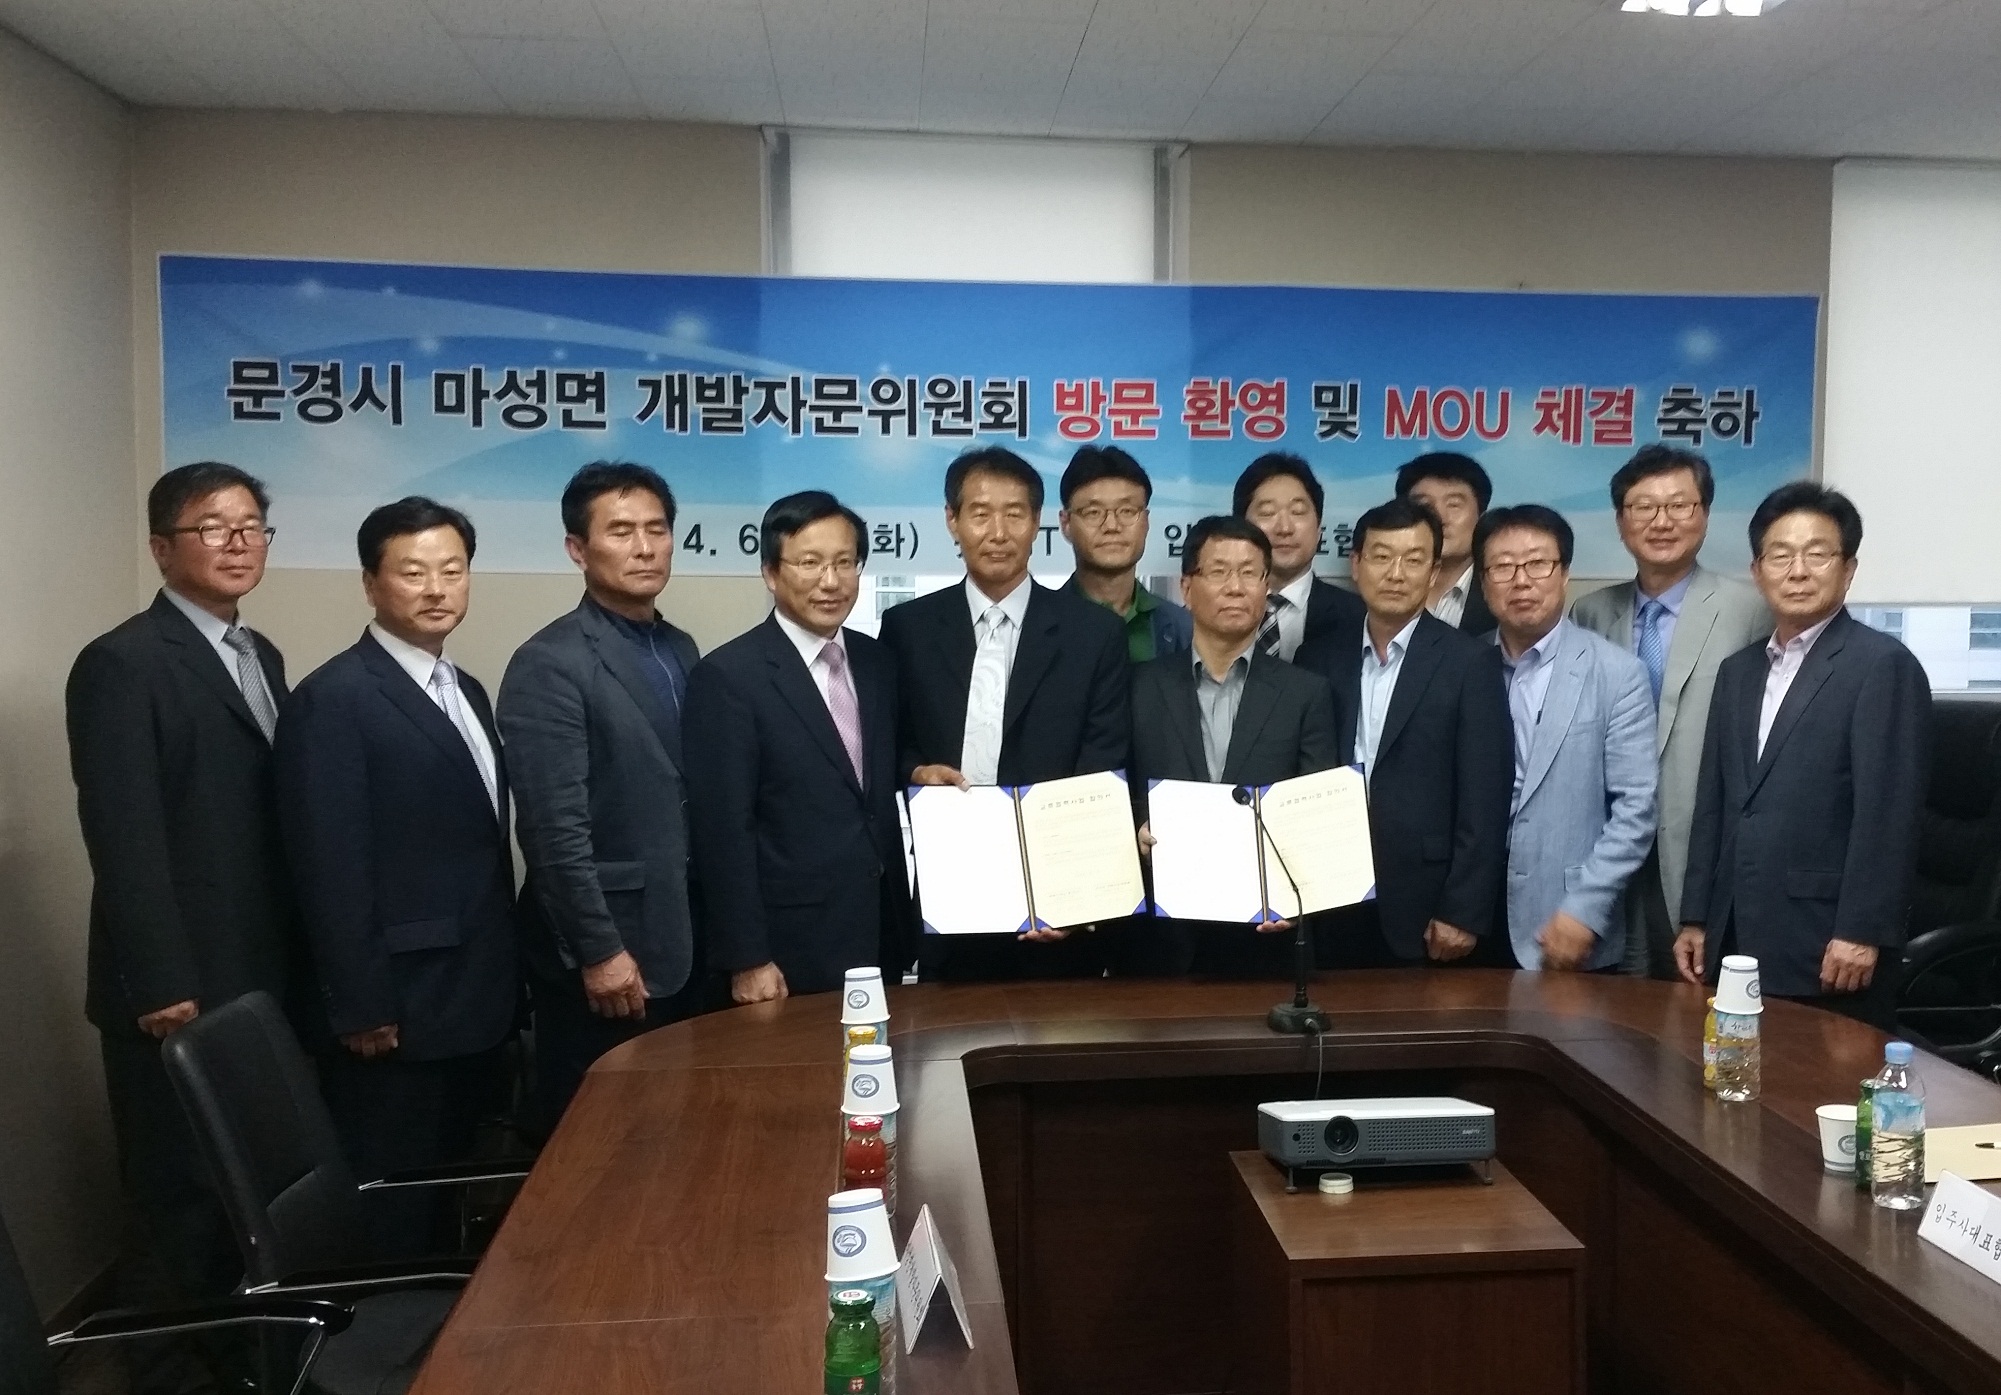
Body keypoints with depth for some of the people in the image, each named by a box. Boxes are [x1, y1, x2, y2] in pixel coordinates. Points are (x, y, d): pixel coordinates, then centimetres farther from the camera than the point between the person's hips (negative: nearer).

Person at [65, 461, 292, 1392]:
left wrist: (295, 960, 10)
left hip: (261, 978, 7)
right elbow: (124, 841, -17)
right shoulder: (122, 663, -13)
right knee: (179, 1195, 6)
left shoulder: (260, 655, 12)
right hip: (179, 988, -7)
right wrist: (164, 989, -19)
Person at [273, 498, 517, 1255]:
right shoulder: (333, 700, -14)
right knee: (394, 1215, 6)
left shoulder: (467, 691, 12)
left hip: (476, 999, 8)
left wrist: (504, 977, 13)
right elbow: (331, 870, -17)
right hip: (398, 1009, -8)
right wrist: (360, 1007, -17)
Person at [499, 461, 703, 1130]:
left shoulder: (681, 650, 10)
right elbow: (555, 829, -19)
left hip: (680, 944, 7)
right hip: (602, 954, -7)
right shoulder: (549, 664, -14)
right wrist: (599, 951, -19)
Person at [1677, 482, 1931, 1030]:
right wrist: (1695, 918, 12)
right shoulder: (1737, 671, 15)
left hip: (1829, 946, -6)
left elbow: (1888, 810, -13)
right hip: (1737, 943, 6)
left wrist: (1861, 932, -17)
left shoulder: (1882, 664, -6)